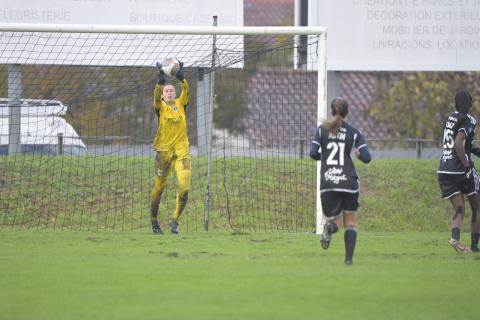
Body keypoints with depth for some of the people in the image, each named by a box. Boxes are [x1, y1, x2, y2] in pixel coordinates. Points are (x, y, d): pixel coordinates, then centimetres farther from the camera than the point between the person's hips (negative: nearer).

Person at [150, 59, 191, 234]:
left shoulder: (181, 105, 7)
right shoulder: (160, 107, 2)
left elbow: (186, 92, -10)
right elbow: (156, 96, -18)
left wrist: (181, 78, -28)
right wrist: (160, 81, -34)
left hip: (182, 150, 1)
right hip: (163, 151, -1)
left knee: (184, 188, -13)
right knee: (159, 187, 6)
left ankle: (175, 219, 4)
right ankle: (154, 220, 25)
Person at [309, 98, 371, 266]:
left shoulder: (322, 129, 3)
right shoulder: (353, 132, 2)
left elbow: (313, 153, -5)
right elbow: (366, 157, -3)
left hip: (327, 182, 1)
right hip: (348, 181, -1)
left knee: (334, 219, 10)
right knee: (350, 220, 13)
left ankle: (330, 227, -28)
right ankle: (349, 258, -2)